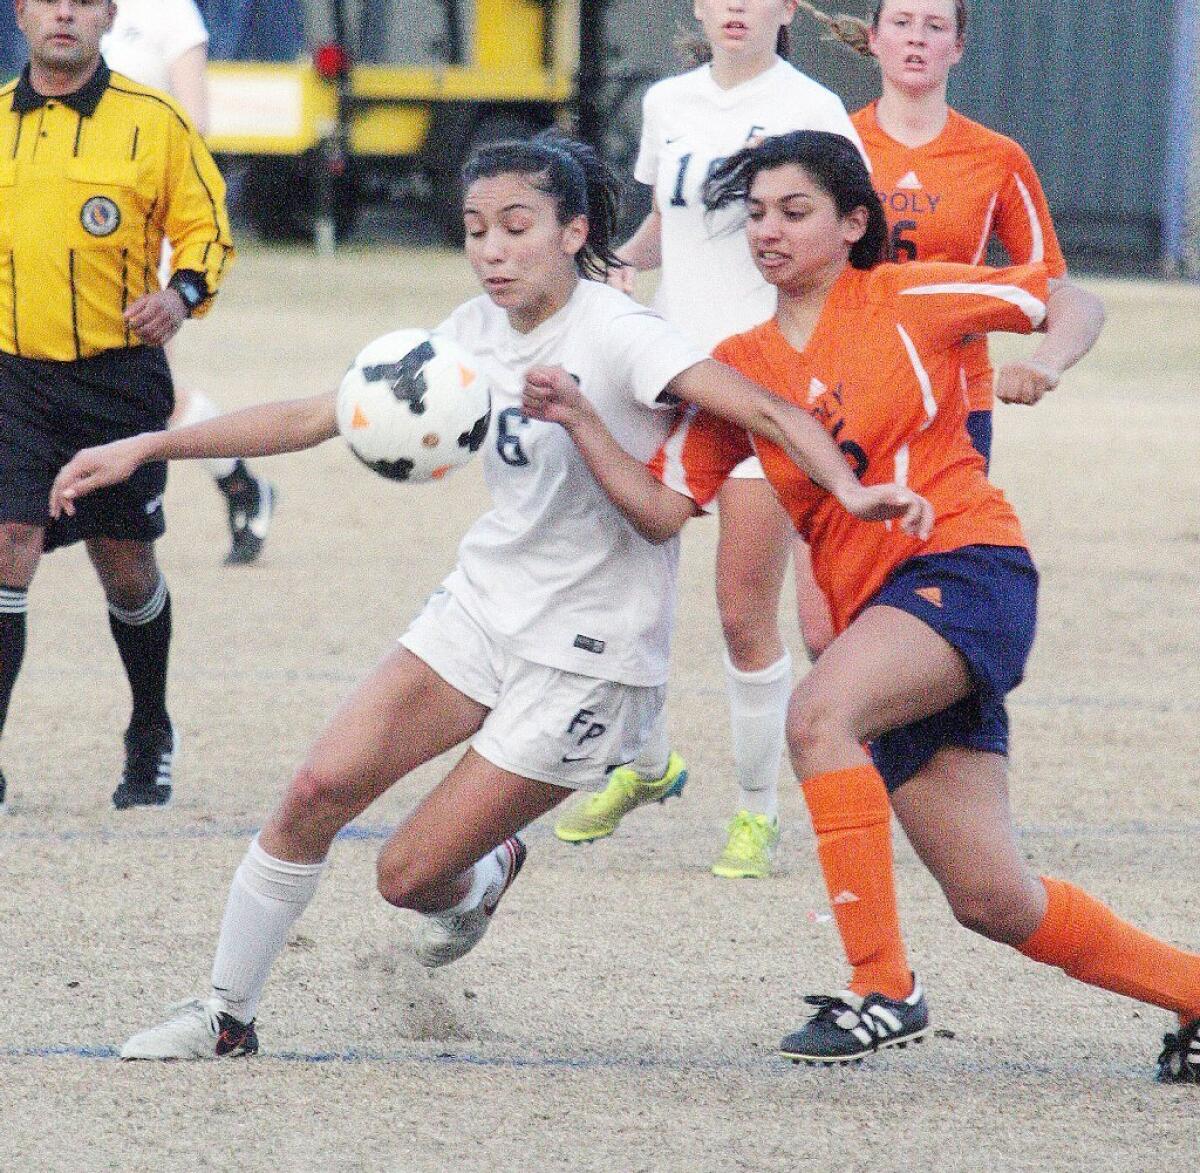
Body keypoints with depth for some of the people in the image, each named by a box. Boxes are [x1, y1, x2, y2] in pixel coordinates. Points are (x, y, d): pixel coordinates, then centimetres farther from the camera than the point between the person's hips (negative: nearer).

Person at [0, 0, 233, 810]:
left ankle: (152, 736, 35)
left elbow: (207, 225, 3)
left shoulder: (154, 121, -2)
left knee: (125, 562, 11)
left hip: (119, 376, -1)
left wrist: (184, 292, -15)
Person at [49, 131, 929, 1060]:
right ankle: (225, 1015, 6)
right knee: (319, 790, -9)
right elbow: (313, 419, 8)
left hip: (588, 652, -6)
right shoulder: (476, 332, 3)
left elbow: (762, 408, -29)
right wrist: (147, 448, 3)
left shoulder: (615, 335, -18)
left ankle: (484, 875, 31)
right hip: (485, 604, 6)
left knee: (411, 876, -6)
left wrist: (850, 490, -48)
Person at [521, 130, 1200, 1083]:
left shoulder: (906, 300, 0)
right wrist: (581, 423, -9)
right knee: (995, 903, 2)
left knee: (817, 715, -32)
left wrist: (1045, 362, -15)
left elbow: (1073, 303, 6)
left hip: (966, 568, -6)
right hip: (872, 606, 6)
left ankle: (885, 987, -26)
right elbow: (664, 509, 4)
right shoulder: (740, 370, 12)